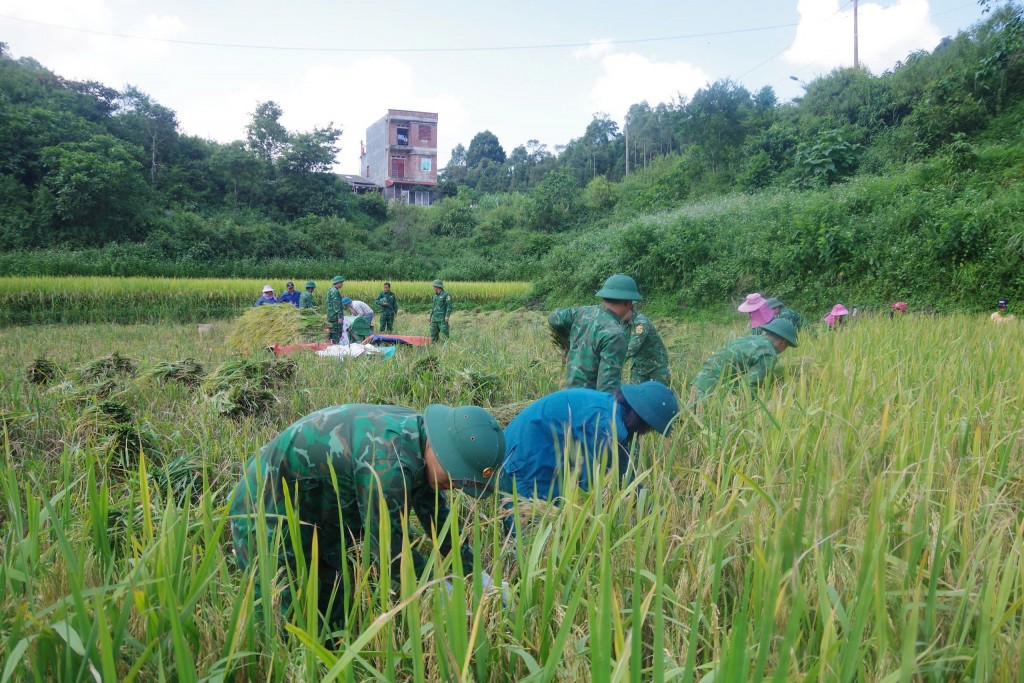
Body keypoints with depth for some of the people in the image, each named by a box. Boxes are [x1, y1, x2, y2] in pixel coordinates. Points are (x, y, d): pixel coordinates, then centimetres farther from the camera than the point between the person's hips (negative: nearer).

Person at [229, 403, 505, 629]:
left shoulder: (418, 434, -7)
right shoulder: (388, 462, -36)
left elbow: (436, 514, 6)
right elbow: (388, 547, -25)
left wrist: (475, 573, 8)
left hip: (315, 515, 9)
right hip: (270, 515, -9)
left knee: (334, 615, 14)